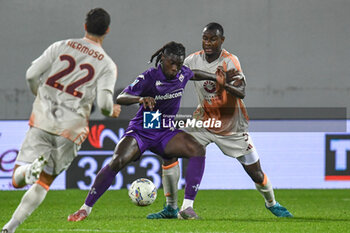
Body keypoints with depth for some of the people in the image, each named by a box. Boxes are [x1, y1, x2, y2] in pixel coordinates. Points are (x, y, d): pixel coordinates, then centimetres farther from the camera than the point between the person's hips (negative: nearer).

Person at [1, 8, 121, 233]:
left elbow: (32, 75, 2)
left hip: (41, 120, 1)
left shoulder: (62, 46, 8)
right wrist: (113, 111, 16)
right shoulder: (107, 65, 3)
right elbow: (104, 103, -8)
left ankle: (33, 168, -32)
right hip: (72, 129, -1)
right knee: (43, 183, 10)